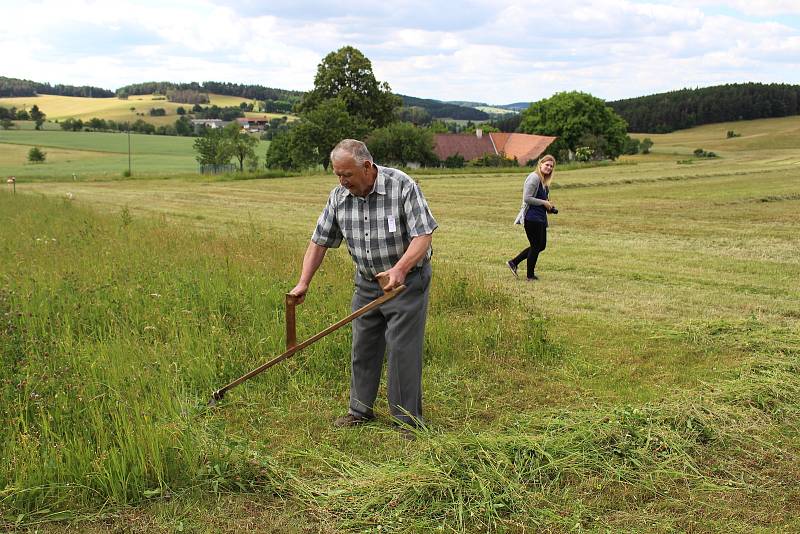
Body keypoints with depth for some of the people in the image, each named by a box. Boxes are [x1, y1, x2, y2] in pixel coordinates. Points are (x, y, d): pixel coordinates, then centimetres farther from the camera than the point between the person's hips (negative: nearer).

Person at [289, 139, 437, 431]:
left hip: (407, 280, -6)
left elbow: (423, 234, -24)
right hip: (366, 282, 6)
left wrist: (399, 269, -40)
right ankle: (360, 409, 30)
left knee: (401, 350, -7)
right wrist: (304, 282, -8)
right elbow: (320, 240, 1)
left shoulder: (402, 186, -21)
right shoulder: (339, 196, -5)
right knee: (363, 347, 13)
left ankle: (408, 422, 4)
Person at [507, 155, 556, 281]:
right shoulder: (534, 178, -15)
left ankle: (513, 262, 21)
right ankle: (530, 276, 13)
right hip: (532, 217, -10)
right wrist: (544, 202, -16)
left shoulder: (544, 180, 15)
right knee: (536, 246, -1)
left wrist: (549, 207, 9)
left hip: (541, 218, 10)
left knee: (541, 245, 15)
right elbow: (527, 198, -20)